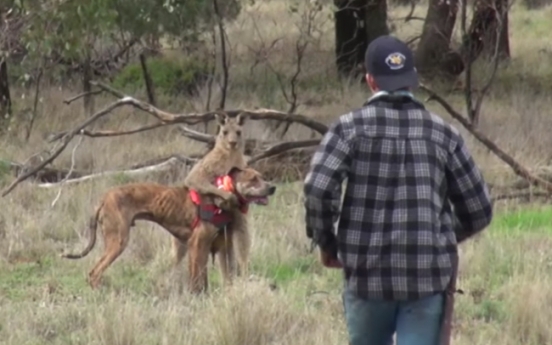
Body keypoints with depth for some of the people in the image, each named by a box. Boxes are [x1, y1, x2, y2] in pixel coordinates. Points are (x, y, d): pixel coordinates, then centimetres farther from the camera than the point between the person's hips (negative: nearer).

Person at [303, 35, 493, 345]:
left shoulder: (351, 128, -2)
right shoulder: (443, 133, 4)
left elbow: (318, 189, -15)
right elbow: (478, 211, 6)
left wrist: (326, 243, 1)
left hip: (368, 273, 0)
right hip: (428, 275, 0)